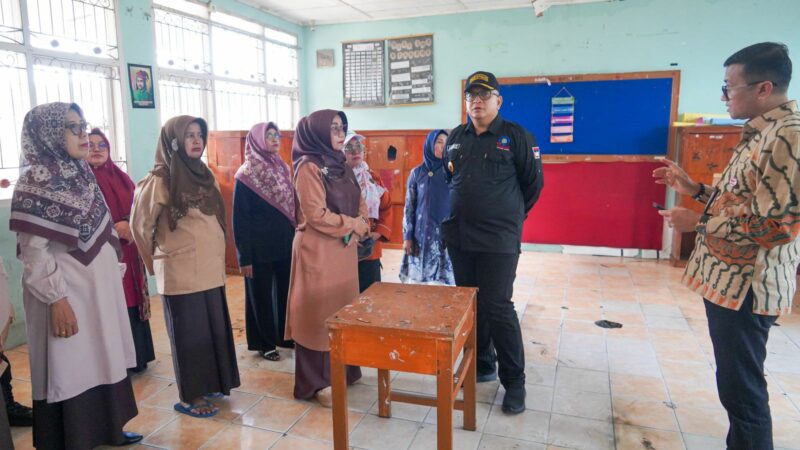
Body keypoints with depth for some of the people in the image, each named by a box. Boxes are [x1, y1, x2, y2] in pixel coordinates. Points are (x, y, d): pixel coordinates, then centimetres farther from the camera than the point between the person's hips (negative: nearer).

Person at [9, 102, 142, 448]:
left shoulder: (81, 174, 9)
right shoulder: (36, 181, -14)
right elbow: (33, 251, -17)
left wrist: (113, 276, 16)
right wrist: (56, 300, -19)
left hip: (99, 287, 8)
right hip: (67, 293, -7)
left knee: (103, 362, 15)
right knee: (70, 371, 4)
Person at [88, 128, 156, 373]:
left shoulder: (120, 177, 14)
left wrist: (130, 225, -8)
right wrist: (114, 229, -18)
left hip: (128, 252, 5)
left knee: (133, 303, 10)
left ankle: (137, 358, 22)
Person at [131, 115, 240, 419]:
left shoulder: (204, 175, 10)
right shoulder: (160, 180, -12)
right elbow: (140, 225, -6)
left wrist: (217, 257, 16)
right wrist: (156, 262, 5)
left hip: (210, 268, 7)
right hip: (181, 273, -7)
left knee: (214, 328, 14)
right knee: (189, 333, 3)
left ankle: (209, 384, 31)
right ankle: (189, 397, 18)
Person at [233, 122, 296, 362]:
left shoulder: (283, 169, 7)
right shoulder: (246, 175, -11)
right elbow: (240, 219, -11)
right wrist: (244, 256, -13)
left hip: (285, 244, 6)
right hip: (260, 248, -5)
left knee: (285, 291, 15)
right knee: (261, 296, 8)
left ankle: (285, 335, 32)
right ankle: (264, 343, 23)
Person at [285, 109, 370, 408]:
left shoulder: (340, 165, 13)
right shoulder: (308, 167, -12)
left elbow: (360, 204, 14)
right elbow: (316, 215, -19)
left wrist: (360, 226, -6)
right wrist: (353, 225, -11)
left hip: (345, 248, 8)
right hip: (318, 250, -8)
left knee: (343, 310, 14)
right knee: (320, 313, 0)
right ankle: (317, 381, 13)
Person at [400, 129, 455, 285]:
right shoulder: (417, 173, 4)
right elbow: (409, 206, 4)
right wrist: (407, 236, -1)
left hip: (447, 234, 0)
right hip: (422, 234, 0)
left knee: (444, 279, -1)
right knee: (418, 280, 2)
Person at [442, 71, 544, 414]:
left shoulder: (516, 136, -4)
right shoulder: (456, 137, 10)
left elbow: (534, 182, 2)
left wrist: (510, 214, 9)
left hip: (498, 240, -5)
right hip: (459, 238, 5)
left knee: (497, 308, -4)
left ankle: (514, 381, 10)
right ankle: (481, 366, 30)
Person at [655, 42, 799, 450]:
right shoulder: (762, 132, 13)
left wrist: (697, 223, -16)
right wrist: (696, 190, 10)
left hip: (746, 285, -10)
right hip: (729, 277, 10)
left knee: (741, 387, 2)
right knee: (736, 381, 20)